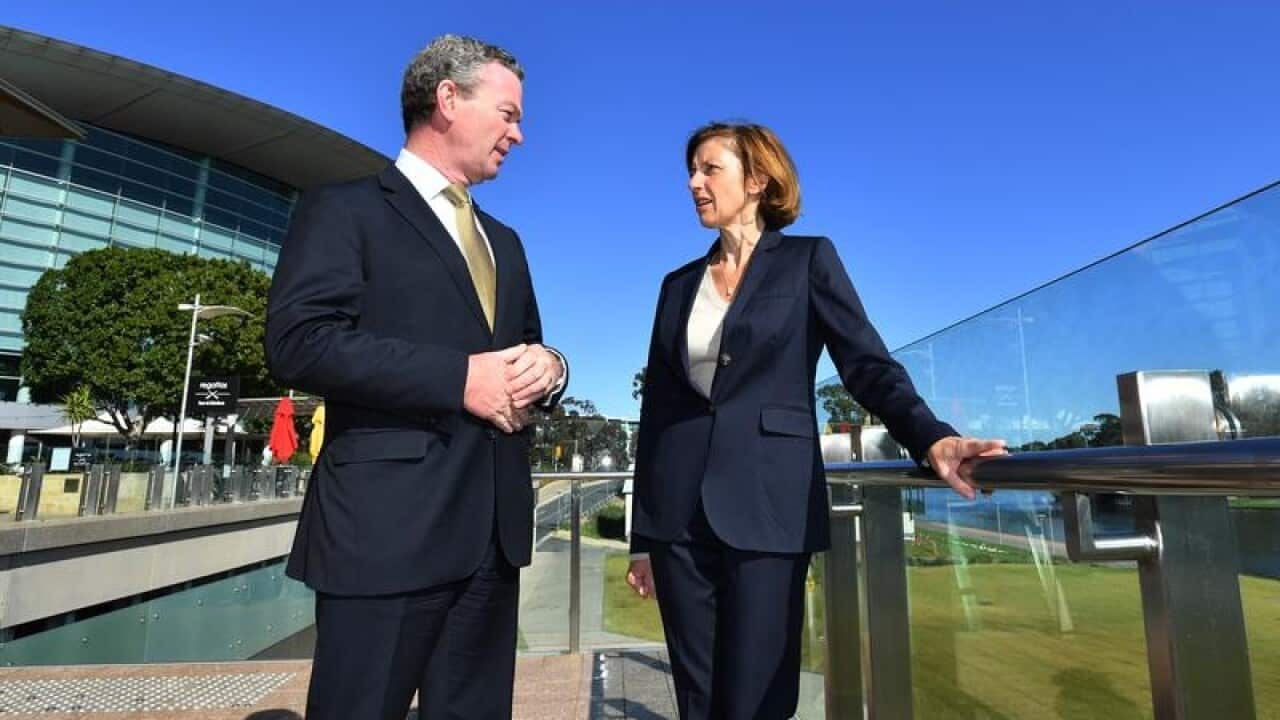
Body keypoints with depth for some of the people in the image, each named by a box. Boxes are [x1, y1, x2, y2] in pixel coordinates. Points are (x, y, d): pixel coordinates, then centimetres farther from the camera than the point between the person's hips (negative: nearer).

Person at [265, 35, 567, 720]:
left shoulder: (503, 241, 21)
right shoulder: (345, 208, 0)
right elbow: (297, 341, -13)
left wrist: (547, 367, -4)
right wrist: (459, 377, -18)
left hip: (492, 527, 7)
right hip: (388, 521, -6)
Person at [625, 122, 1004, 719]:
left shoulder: (807, 260, 5)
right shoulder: (679, 284, 13)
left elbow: (866, 363, -4)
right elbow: (656, 407, 11)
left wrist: (930, 438, -25)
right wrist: (643, 535, 10)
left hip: (768, 507, -3)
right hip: (681, 513, 4)